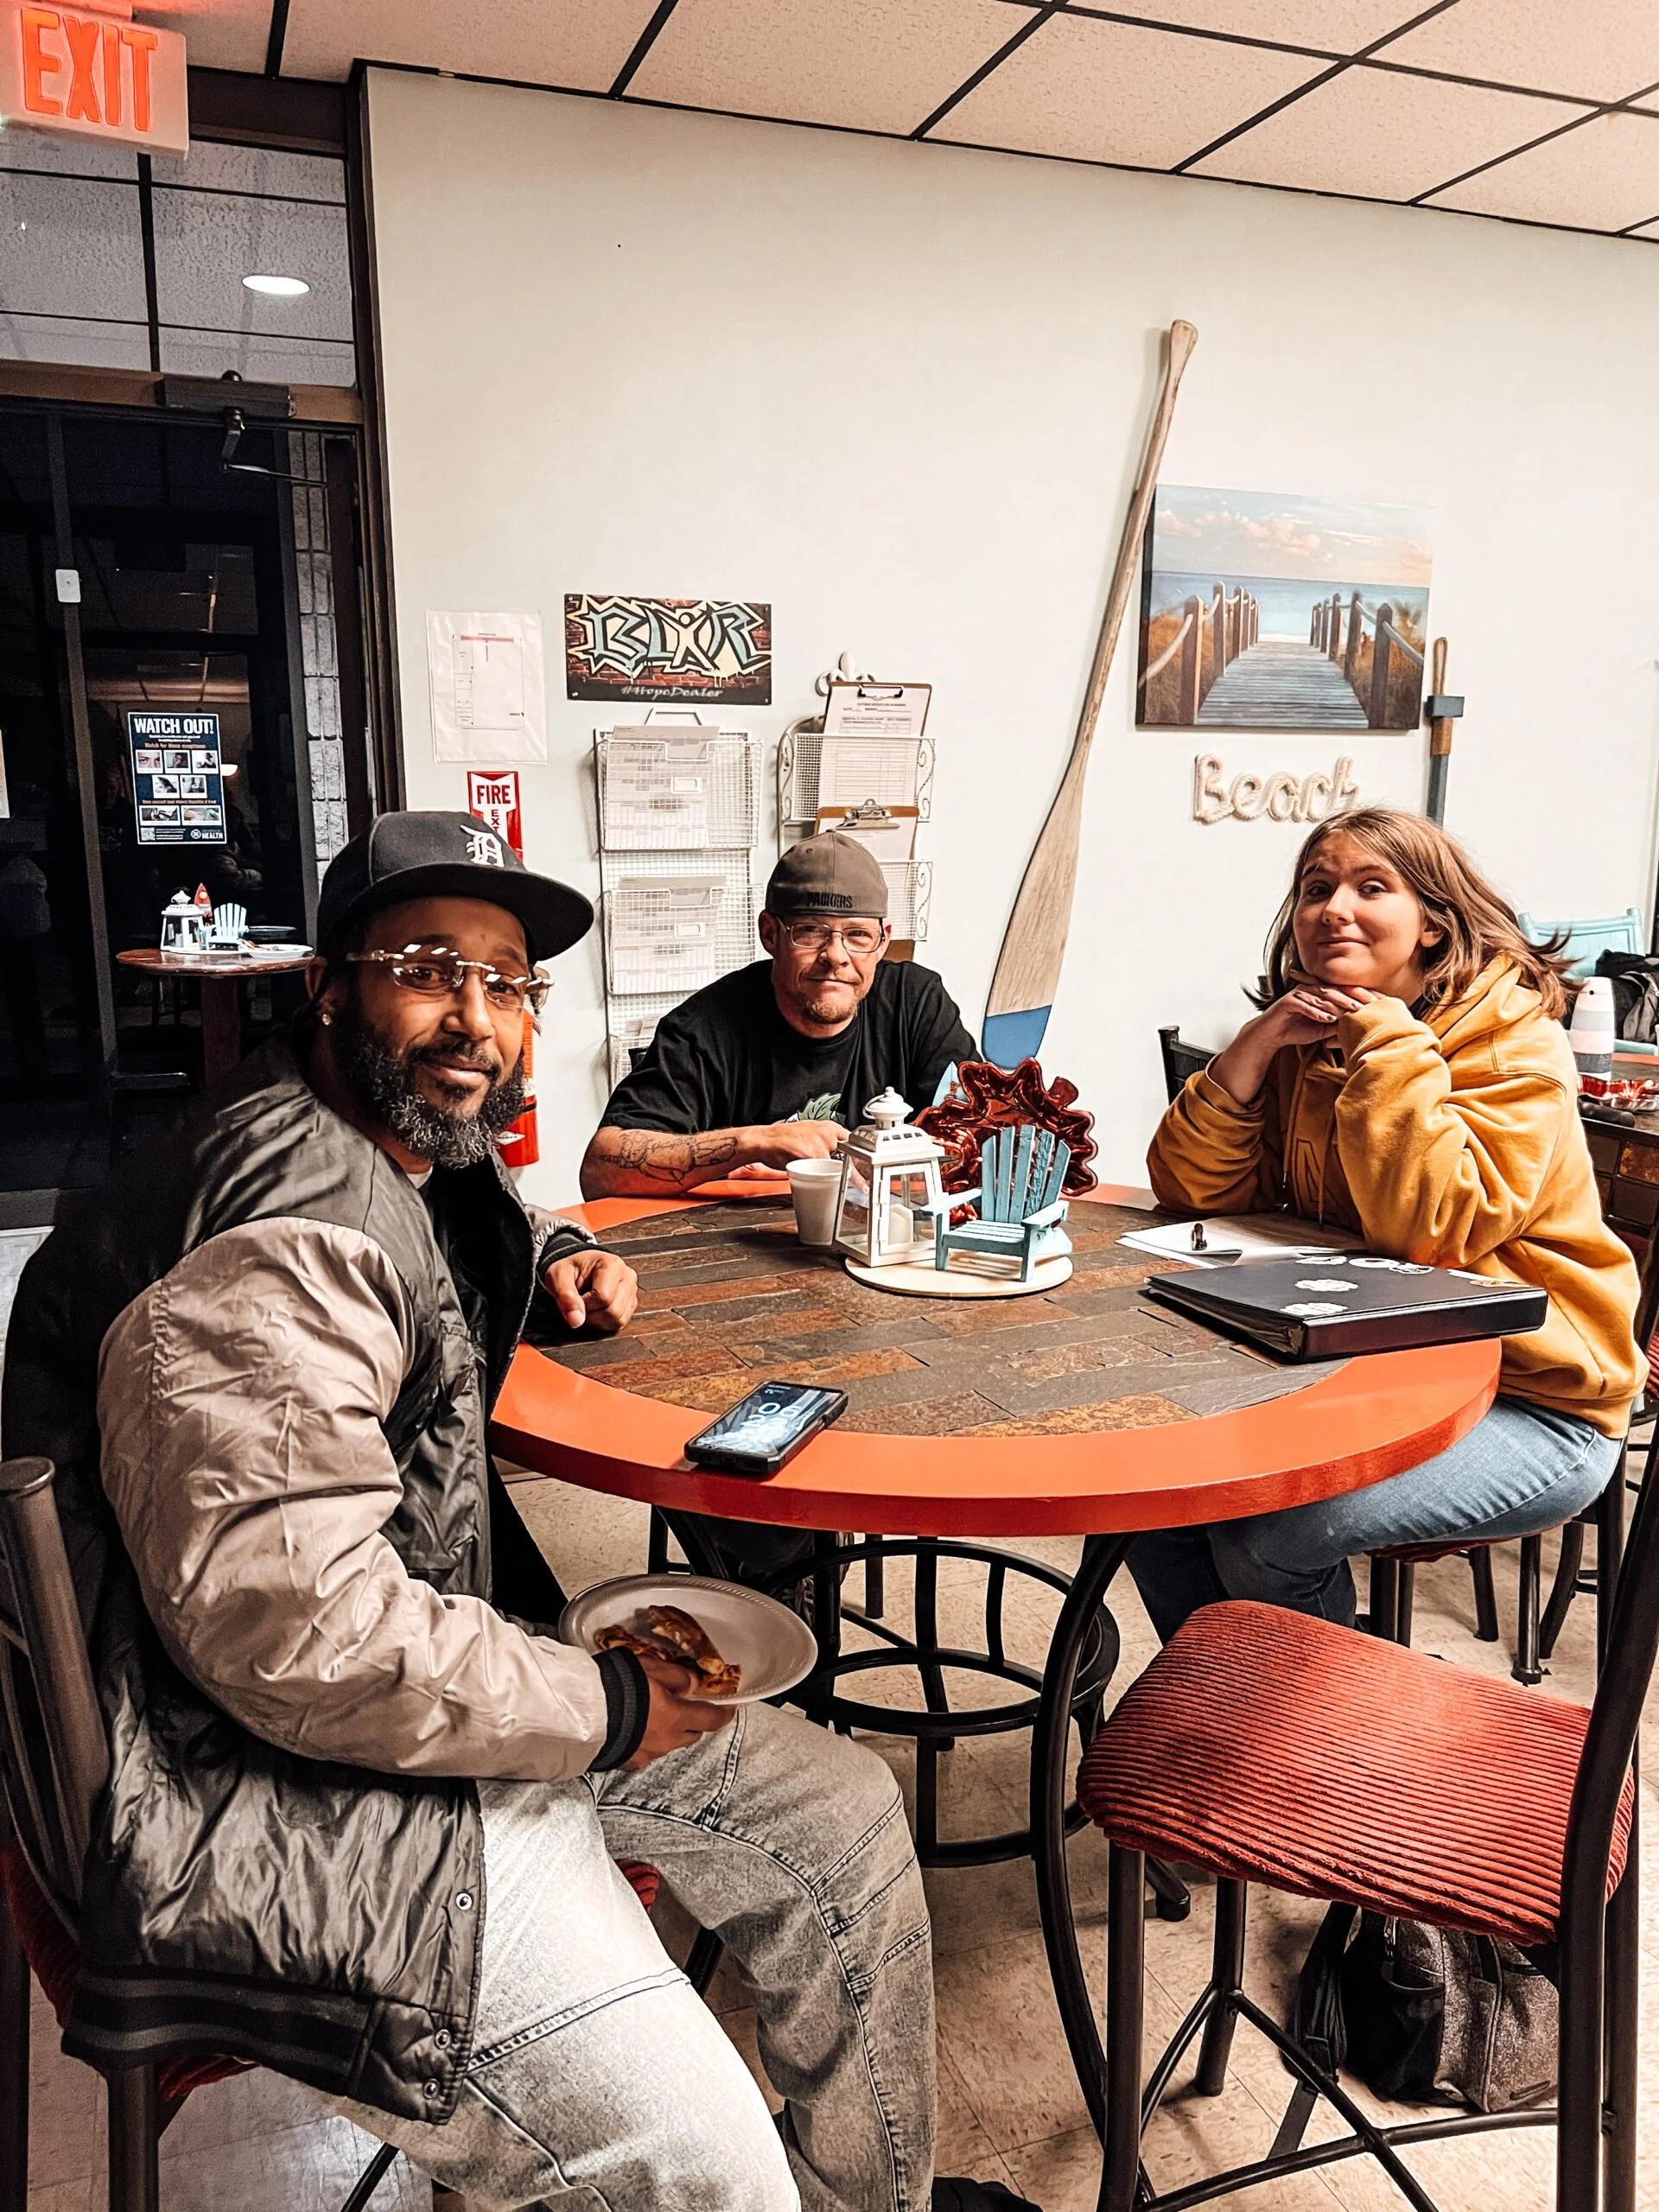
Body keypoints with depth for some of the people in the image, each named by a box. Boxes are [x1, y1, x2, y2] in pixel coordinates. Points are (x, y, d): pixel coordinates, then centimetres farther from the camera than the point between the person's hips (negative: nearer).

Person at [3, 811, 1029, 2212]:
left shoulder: (425, 1155, 7)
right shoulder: (275, 1246, -25)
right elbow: (289, 1625, -31)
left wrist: (557, 1260, 8)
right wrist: (604, 1709, -18)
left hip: (450, 1673, 11)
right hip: (299, 1795, -10)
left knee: (845, 1817, 12)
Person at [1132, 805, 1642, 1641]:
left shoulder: (1514, 1044, -13)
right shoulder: (1306, 1039, 5)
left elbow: (1433, 1231, -28)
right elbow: (1194, 1190, -3)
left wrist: (1385, 1040, -23)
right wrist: (1256, 1044, -14)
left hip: (1530, 1401, -6)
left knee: (1266, 1533, -24)